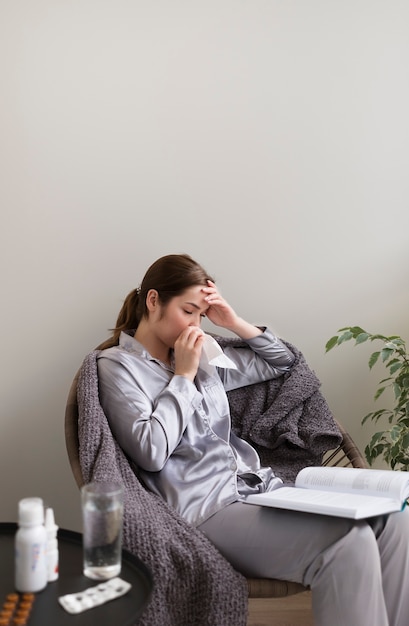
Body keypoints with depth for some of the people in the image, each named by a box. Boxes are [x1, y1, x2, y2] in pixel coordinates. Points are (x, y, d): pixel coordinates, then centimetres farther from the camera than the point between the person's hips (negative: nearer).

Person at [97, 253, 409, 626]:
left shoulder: (202, 357, 18)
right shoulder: (116, 366, 1)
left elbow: (281, 362, 26)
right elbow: (151, 451, -14)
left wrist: (235, 323, 12)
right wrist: (183, 376, -6)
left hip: (260, 486, 7)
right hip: (206, 510, -7)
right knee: (347, 539, -27)